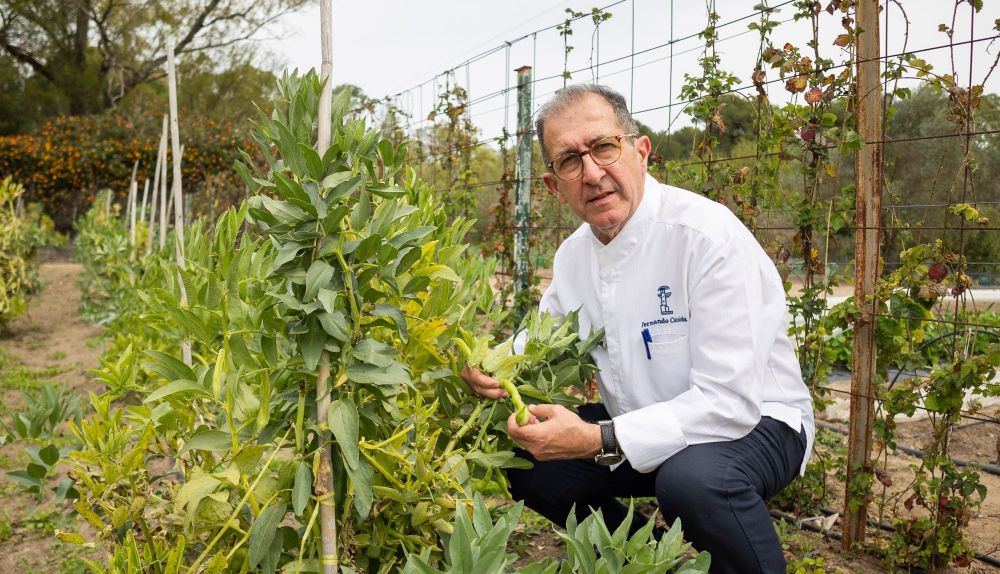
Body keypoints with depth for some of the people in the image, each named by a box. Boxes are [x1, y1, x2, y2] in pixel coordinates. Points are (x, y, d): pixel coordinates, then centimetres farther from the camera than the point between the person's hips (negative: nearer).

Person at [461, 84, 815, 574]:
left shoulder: (709, 236, -25)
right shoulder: (573, 254, -1)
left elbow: (731, 401, -30)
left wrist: (600, 441, -33)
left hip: (751, 422, -7)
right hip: (639, 422, 7)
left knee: (694, 476, -38)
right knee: (522, 460, -1)